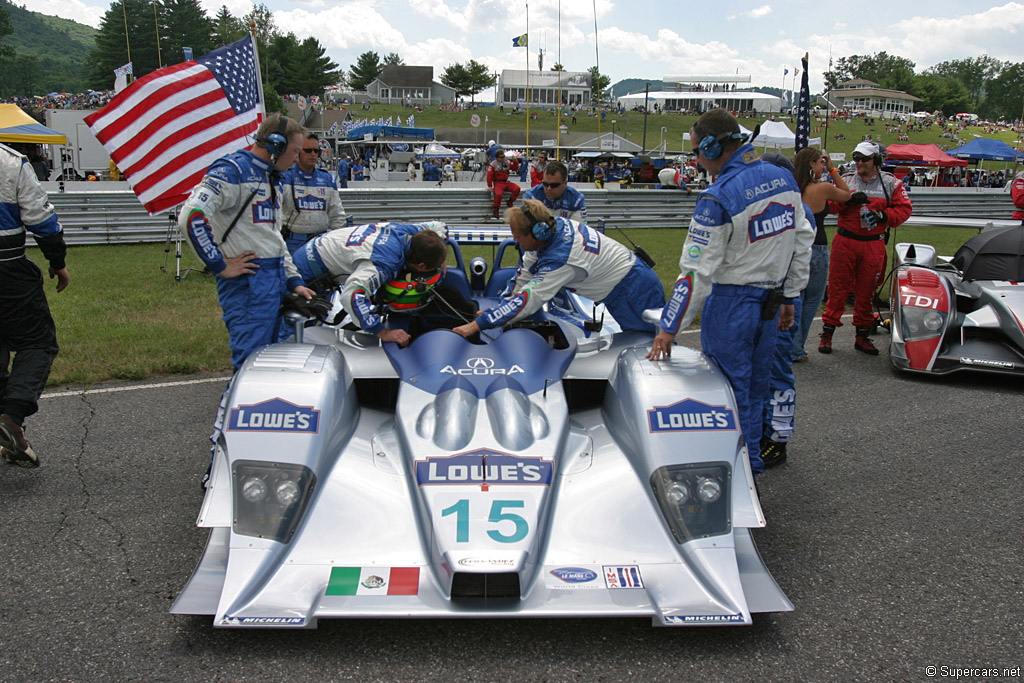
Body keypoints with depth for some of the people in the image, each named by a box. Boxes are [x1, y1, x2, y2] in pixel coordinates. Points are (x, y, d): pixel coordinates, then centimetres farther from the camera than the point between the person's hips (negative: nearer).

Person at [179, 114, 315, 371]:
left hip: (275, 281, 10)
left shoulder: (271, 178, 19)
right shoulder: (232, 171, -12)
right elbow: (191, 217, -24)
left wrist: (294, 281, 20)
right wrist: (220, 266, -18)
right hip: (247, 284, -10)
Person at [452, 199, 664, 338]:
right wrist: (499, 308, -1)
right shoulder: (555, 226, -8)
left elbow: (528, 300, -33)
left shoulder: (561, 259, -33)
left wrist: (477, 325, -30)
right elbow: (525, 273, 2)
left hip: (634, 293, -9)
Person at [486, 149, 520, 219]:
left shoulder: (506, 163, 9)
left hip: (506, 182, 5)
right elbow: (489, 175, -6)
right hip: (498, 183, -5)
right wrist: (490, 186, -10)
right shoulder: (493, 164, -5)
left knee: (517, 188, -18)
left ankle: (510, 202, 2)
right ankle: (496, 210, -14)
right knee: (498, 194, -33)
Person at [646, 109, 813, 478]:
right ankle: (753, 465, 30)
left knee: (731, 392, 4)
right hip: (771, 301, 8)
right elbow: (802, 240, 11)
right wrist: (789, 297, 20)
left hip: (731, 303, -7)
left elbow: (696, 271, -20)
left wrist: (670, 328, -14)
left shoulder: (718, 197, -20)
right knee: (756, 385, 18)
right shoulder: (783, 179, 3)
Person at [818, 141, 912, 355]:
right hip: (845, 242, 0)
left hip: (873, 245, 1)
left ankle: (862, 336, 18)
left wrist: (883, 216, -13)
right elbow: (831, 205, -4)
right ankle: (827, 332, 7)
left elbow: (904, 208, 2)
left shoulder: (890, 183, 6)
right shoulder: (846, 181, 7)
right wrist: (849, 199, -23)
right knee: (838, 288, 0)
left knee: (866, 291, 7)